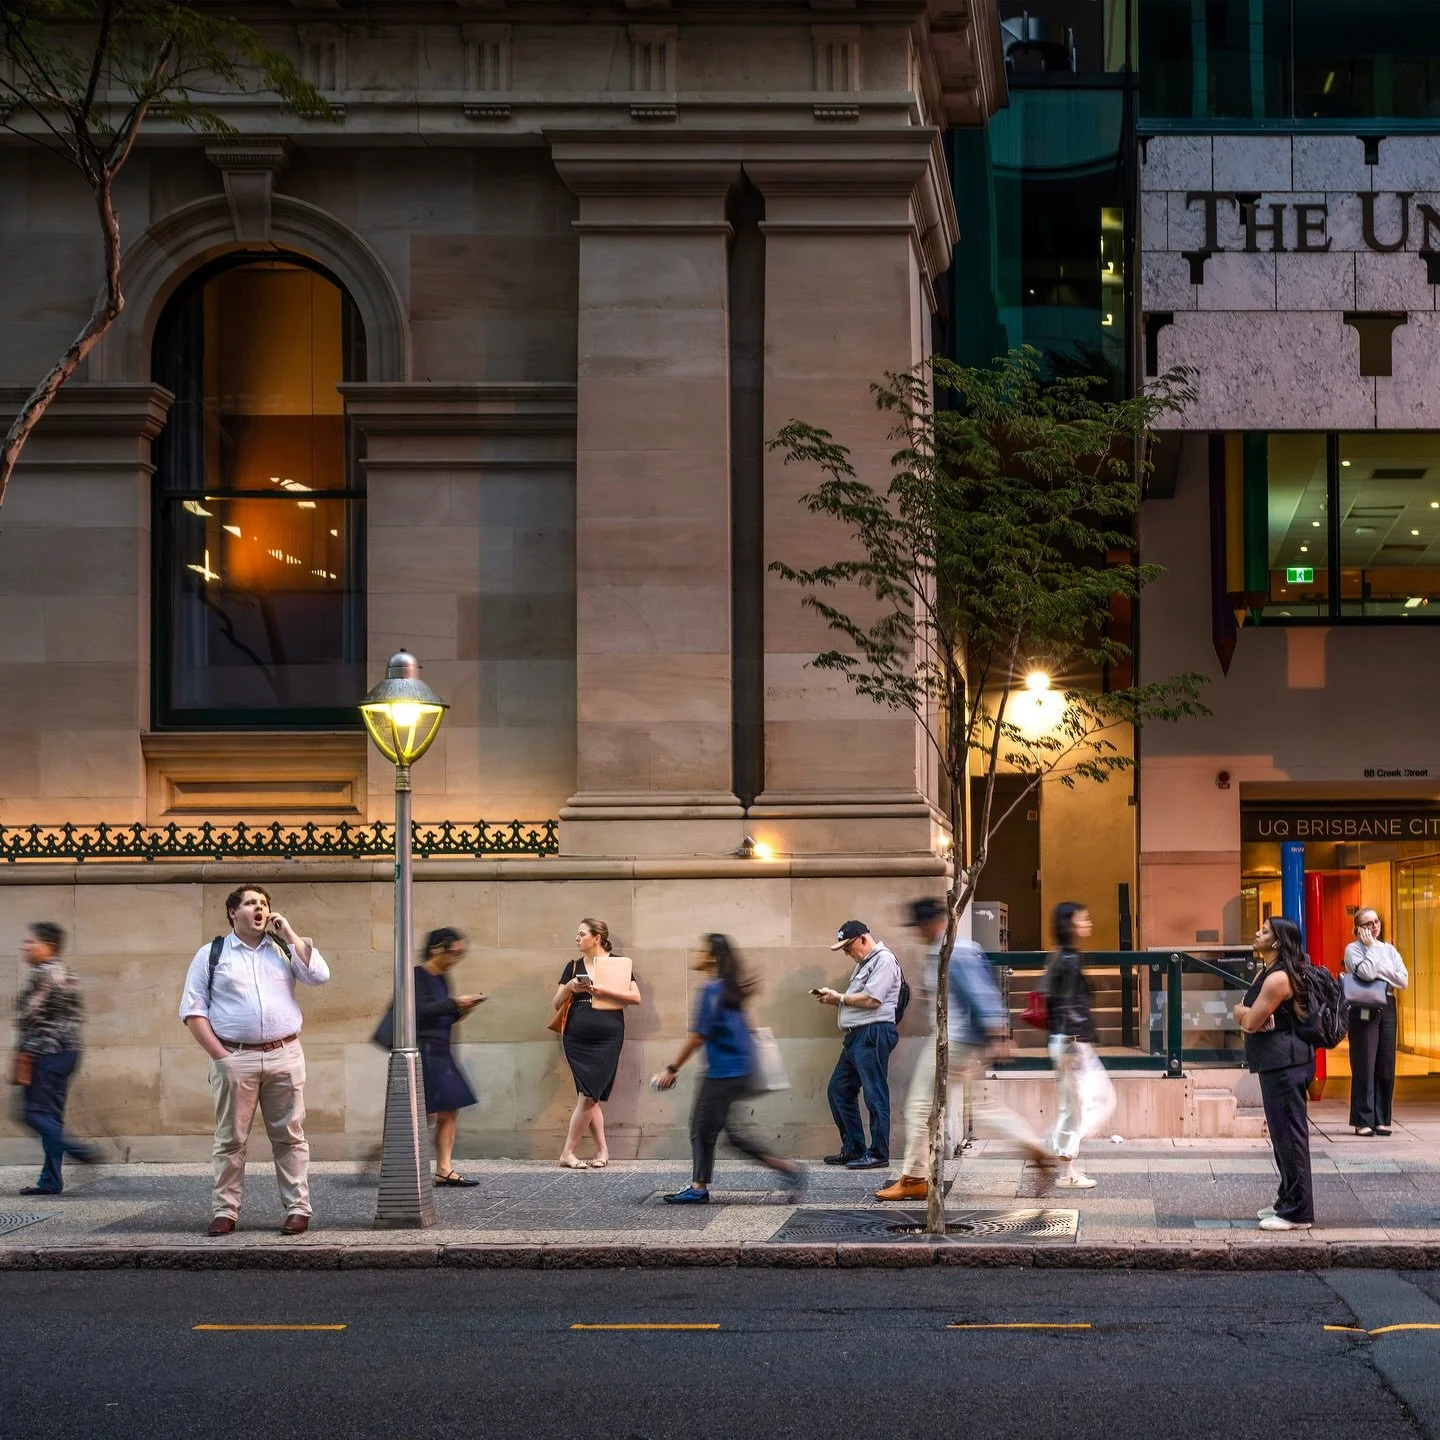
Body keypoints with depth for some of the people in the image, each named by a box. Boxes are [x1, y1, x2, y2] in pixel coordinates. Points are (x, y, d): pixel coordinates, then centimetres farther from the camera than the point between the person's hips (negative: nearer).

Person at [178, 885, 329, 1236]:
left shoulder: (284, 948, 14)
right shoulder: (211, 954, 7)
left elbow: (319, 975, 0)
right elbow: (192, 1009, 2)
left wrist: (289, 934, -1)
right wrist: (219, 1055, -8)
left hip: (285, 1055, 2)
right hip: (234, 1058, -2)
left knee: (289, 1137, 2)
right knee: (231, 1139, 1)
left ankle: (298, 1208, 6)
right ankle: (225, 1211, 6)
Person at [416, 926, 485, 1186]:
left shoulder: (442, 979, 16)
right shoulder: (419, 976, -9)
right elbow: (420, 1011, -20)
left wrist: (461, 1010, 3)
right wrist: (454, 1003, -17)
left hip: (440, 1052, 9)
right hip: (423, 1050, -9)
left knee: (450, 1111, 4)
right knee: (428, 1113, -10)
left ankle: (444, 1169, 4)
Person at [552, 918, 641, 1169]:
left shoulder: (617, 963, 4)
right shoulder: (574, 967, 12)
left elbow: (635, 997, -5)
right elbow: (556, 1004, 12)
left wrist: (603, 991, -15)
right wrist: (569, 987, -8)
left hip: (607, 1039, -3)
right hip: (576, 1039, 3)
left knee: (588, 1096, -8)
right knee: (589, 1097, -2)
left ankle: (568, 1152, -2)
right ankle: (602, 1150, 6)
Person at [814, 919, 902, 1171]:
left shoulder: (884, 960, -9)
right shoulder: (864, 963, 23)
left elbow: (871, 999, -18)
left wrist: (839, 997, -8)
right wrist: (832, 998, 6)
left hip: (873, 1034, -11)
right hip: (855, 1036, 11)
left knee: (875, 1095, -7)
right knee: (838, 1090, 12)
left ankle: (878, 1154, -4)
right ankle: (853, 1149, 18)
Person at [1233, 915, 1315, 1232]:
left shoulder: (1278, 978, -18)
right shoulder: (1267, 973, 16)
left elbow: (1250, 1022, -17)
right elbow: (1241, 1014, 17)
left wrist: (1247, 1013, 3)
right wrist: (1249, 1013, -4)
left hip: (1285, 1063, -11)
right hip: (1277, 1062, 11)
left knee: (1289, 1136, -8)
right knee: (1283, 1134, 17)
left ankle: (1297, 1212, -6)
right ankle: (1288, 1201, 27)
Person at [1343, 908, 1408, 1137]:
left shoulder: (1389, 950, 14)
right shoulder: (1353, 949, -1)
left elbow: (1403, 980, 3)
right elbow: (1366, 973, -19)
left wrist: (1380, 972, -7)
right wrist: (1371, 947, -8)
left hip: (1386, 1008, 5)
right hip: (1363, 1009, -5)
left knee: (1386, 1067, 4)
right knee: (1364, 1067, -5)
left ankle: (1381, 1119, 10)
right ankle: (1363, 1121, -2)